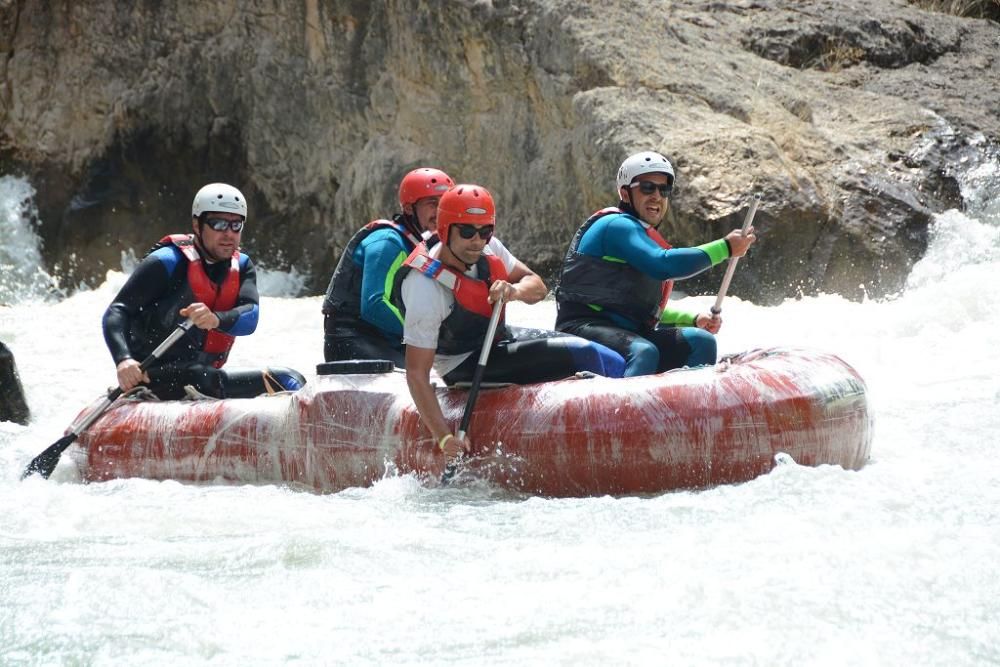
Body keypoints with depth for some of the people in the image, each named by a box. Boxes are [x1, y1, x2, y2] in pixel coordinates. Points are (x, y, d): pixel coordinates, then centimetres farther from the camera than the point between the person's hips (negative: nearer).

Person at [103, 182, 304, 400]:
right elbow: (117, 313, -15)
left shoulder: (241, 266, 8)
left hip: (201, 379, 8)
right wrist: (123, 360, -35)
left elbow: (249, 318, -11)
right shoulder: (166, 263, -9)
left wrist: (216, 319, -35)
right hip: (154, 379, -8)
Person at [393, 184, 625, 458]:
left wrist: (514, 290, -26)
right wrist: (444, 437, -34)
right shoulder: (426, 289, -29)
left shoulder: (487, 249, -9)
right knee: (584, 356, -20)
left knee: (613, 365, 1)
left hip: (501, 337, 8)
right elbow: (417, 373, -28)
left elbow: (537, 287, -1)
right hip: (466, 367, -8)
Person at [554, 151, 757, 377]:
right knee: (643, 353, -37)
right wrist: (725, 248, -18)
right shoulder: (617, 225, -9)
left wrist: (693, 319, 14)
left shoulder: (647, 237, 22)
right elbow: (663, 265, -25)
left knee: (701, 341, -7)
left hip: (628, 333, 9)